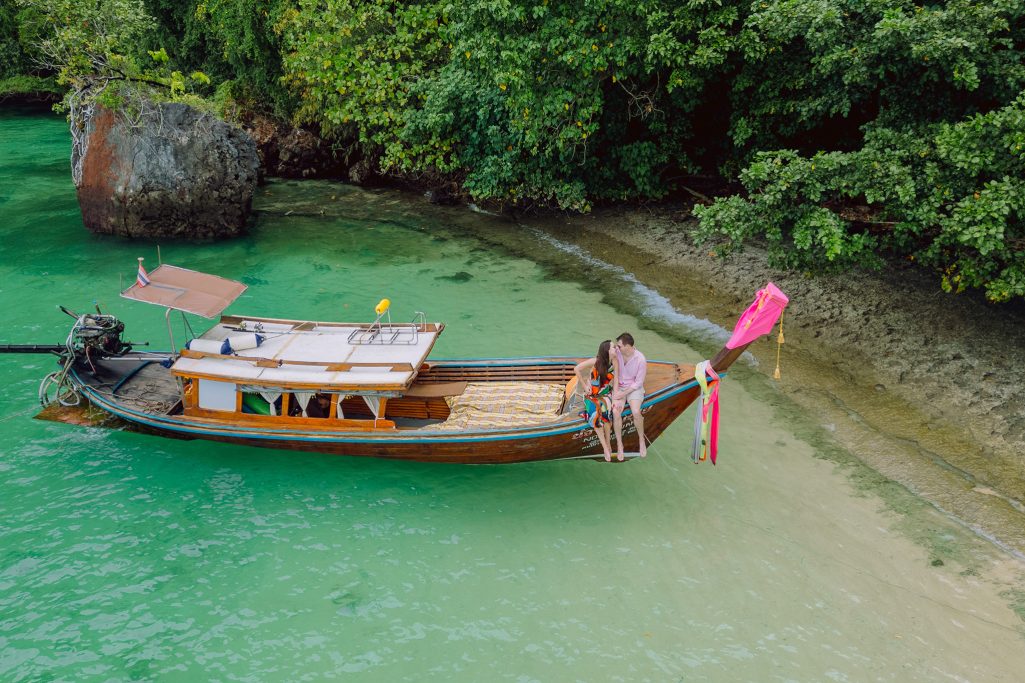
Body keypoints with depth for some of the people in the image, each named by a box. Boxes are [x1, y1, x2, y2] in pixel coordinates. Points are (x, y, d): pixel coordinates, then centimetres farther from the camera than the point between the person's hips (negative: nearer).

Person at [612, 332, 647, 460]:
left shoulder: (641, 359, -19)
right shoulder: (617, 353, -12)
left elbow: (638, 383, -13)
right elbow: (615, 374, -7)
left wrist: (623, 394, -16)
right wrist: (615, 392, -17)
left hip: (634, 388, -2)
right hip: (619, 387, 2)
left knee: (636, 412, -28)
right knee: (615, 412, -24)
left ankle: (642, 441, -2)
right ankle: (619, 445, -11)